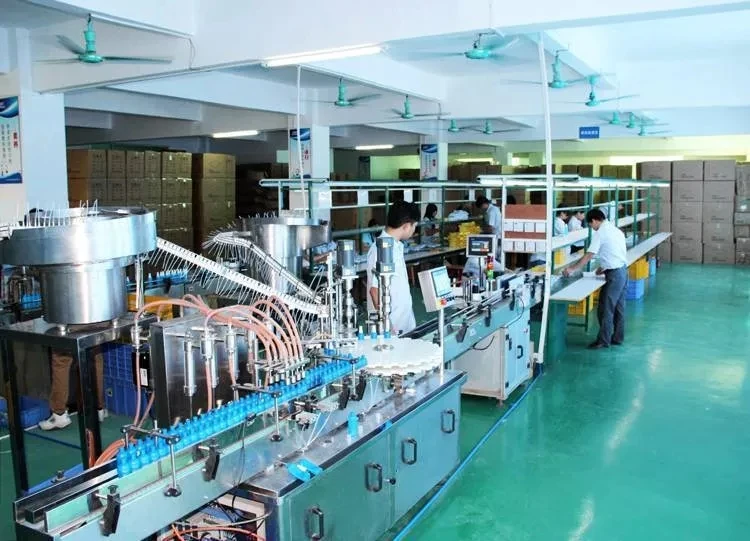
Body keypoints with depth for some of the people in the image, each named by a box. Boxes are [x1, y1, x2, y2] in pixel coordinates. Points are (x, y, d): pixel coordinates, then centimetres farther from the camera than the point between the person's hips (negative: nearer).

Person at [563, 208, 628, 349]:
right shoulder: (615, 230, 13)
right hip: (623, 270, 9)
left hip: (614, 274, -9)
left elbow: (588, 256, -15)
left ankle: (603, 340, 3)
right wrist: (604, 267, 23)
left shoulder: (600, 233, -13)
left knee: (606, 308, -2)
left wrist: (572, 269, -9)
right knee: (618, 306, 14)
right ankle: (617, 337, 22)